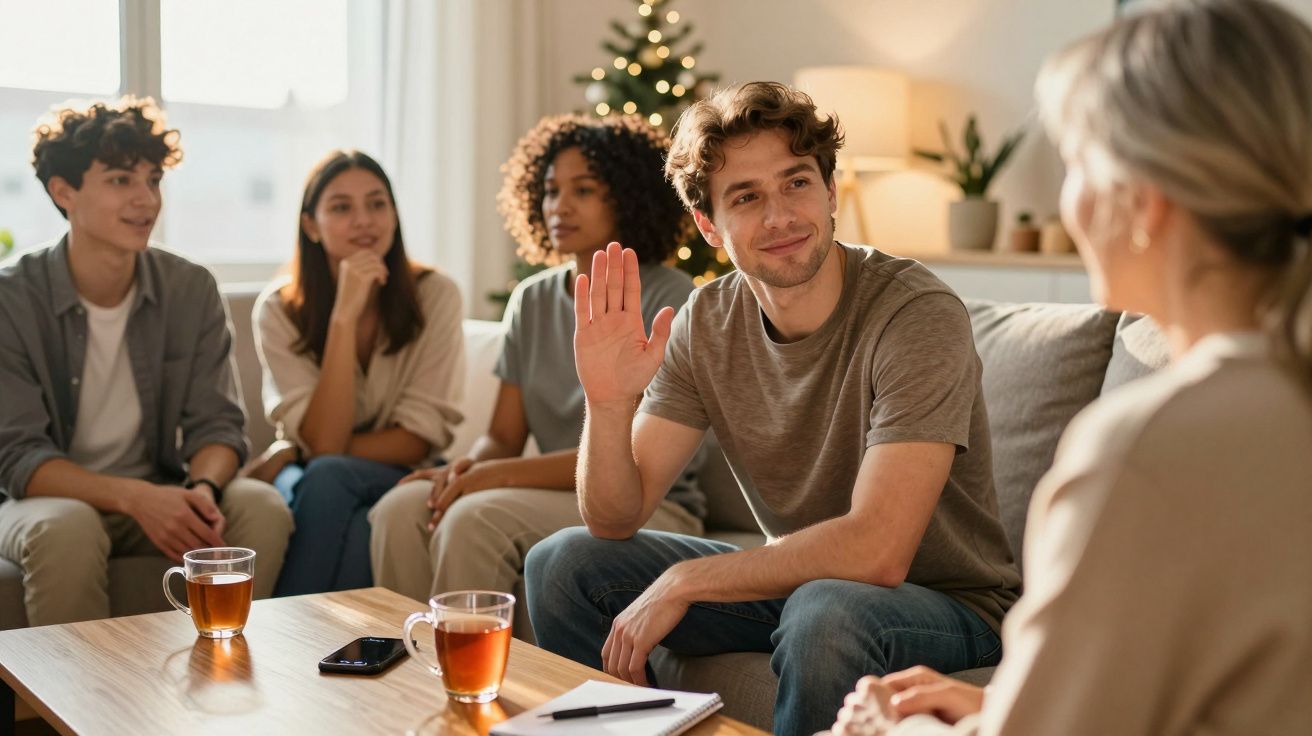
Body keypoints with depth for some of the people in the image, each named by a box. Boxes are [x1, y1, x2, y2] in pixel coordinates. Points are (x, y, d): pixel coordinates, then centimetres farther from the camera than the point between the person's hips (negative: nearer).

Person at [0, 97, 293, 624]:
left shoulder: (192, 290, -1)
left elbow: (216, 424, -2)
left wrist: (203, 489, -26)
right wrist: (133, 497, -32)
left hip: (160, 497, 3)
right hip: (50, 500, -3)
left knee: (262, 508, -24)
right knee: (67, 530, -36)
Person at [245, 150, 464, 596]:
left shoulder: (434, 295, -9)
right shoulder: (279, 309, -9)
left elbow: (418, 439, -11)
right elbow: (322, 439, -19)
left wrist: (295, 457, -17)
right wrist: (345, 316, -26)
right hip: (311, 488, 1)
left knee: (328, 477, -33)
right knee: (322, 479, -35)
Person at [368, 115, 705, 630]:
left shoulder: (667, 299, -8)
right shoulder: (532, 301, 12)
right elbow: (504, 436, 11)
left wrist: (502, 474, -21)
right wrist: (467, 466, -14)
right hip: (558, 496, 6)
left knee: (475, 518, -30)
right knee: (400, 510, -20)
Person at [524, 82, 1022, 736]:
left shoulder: (918, 315, -23)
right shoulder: (707, 323, -4)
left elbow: (875, 550, -31)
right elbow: (616, 519, -5)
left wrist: (685, 581, -23)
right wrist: (608, 403, -25)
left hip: (946, 602, -5)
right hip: (790, 578, 6)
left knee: (823, 611, -38)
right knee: (562, 564, -1)